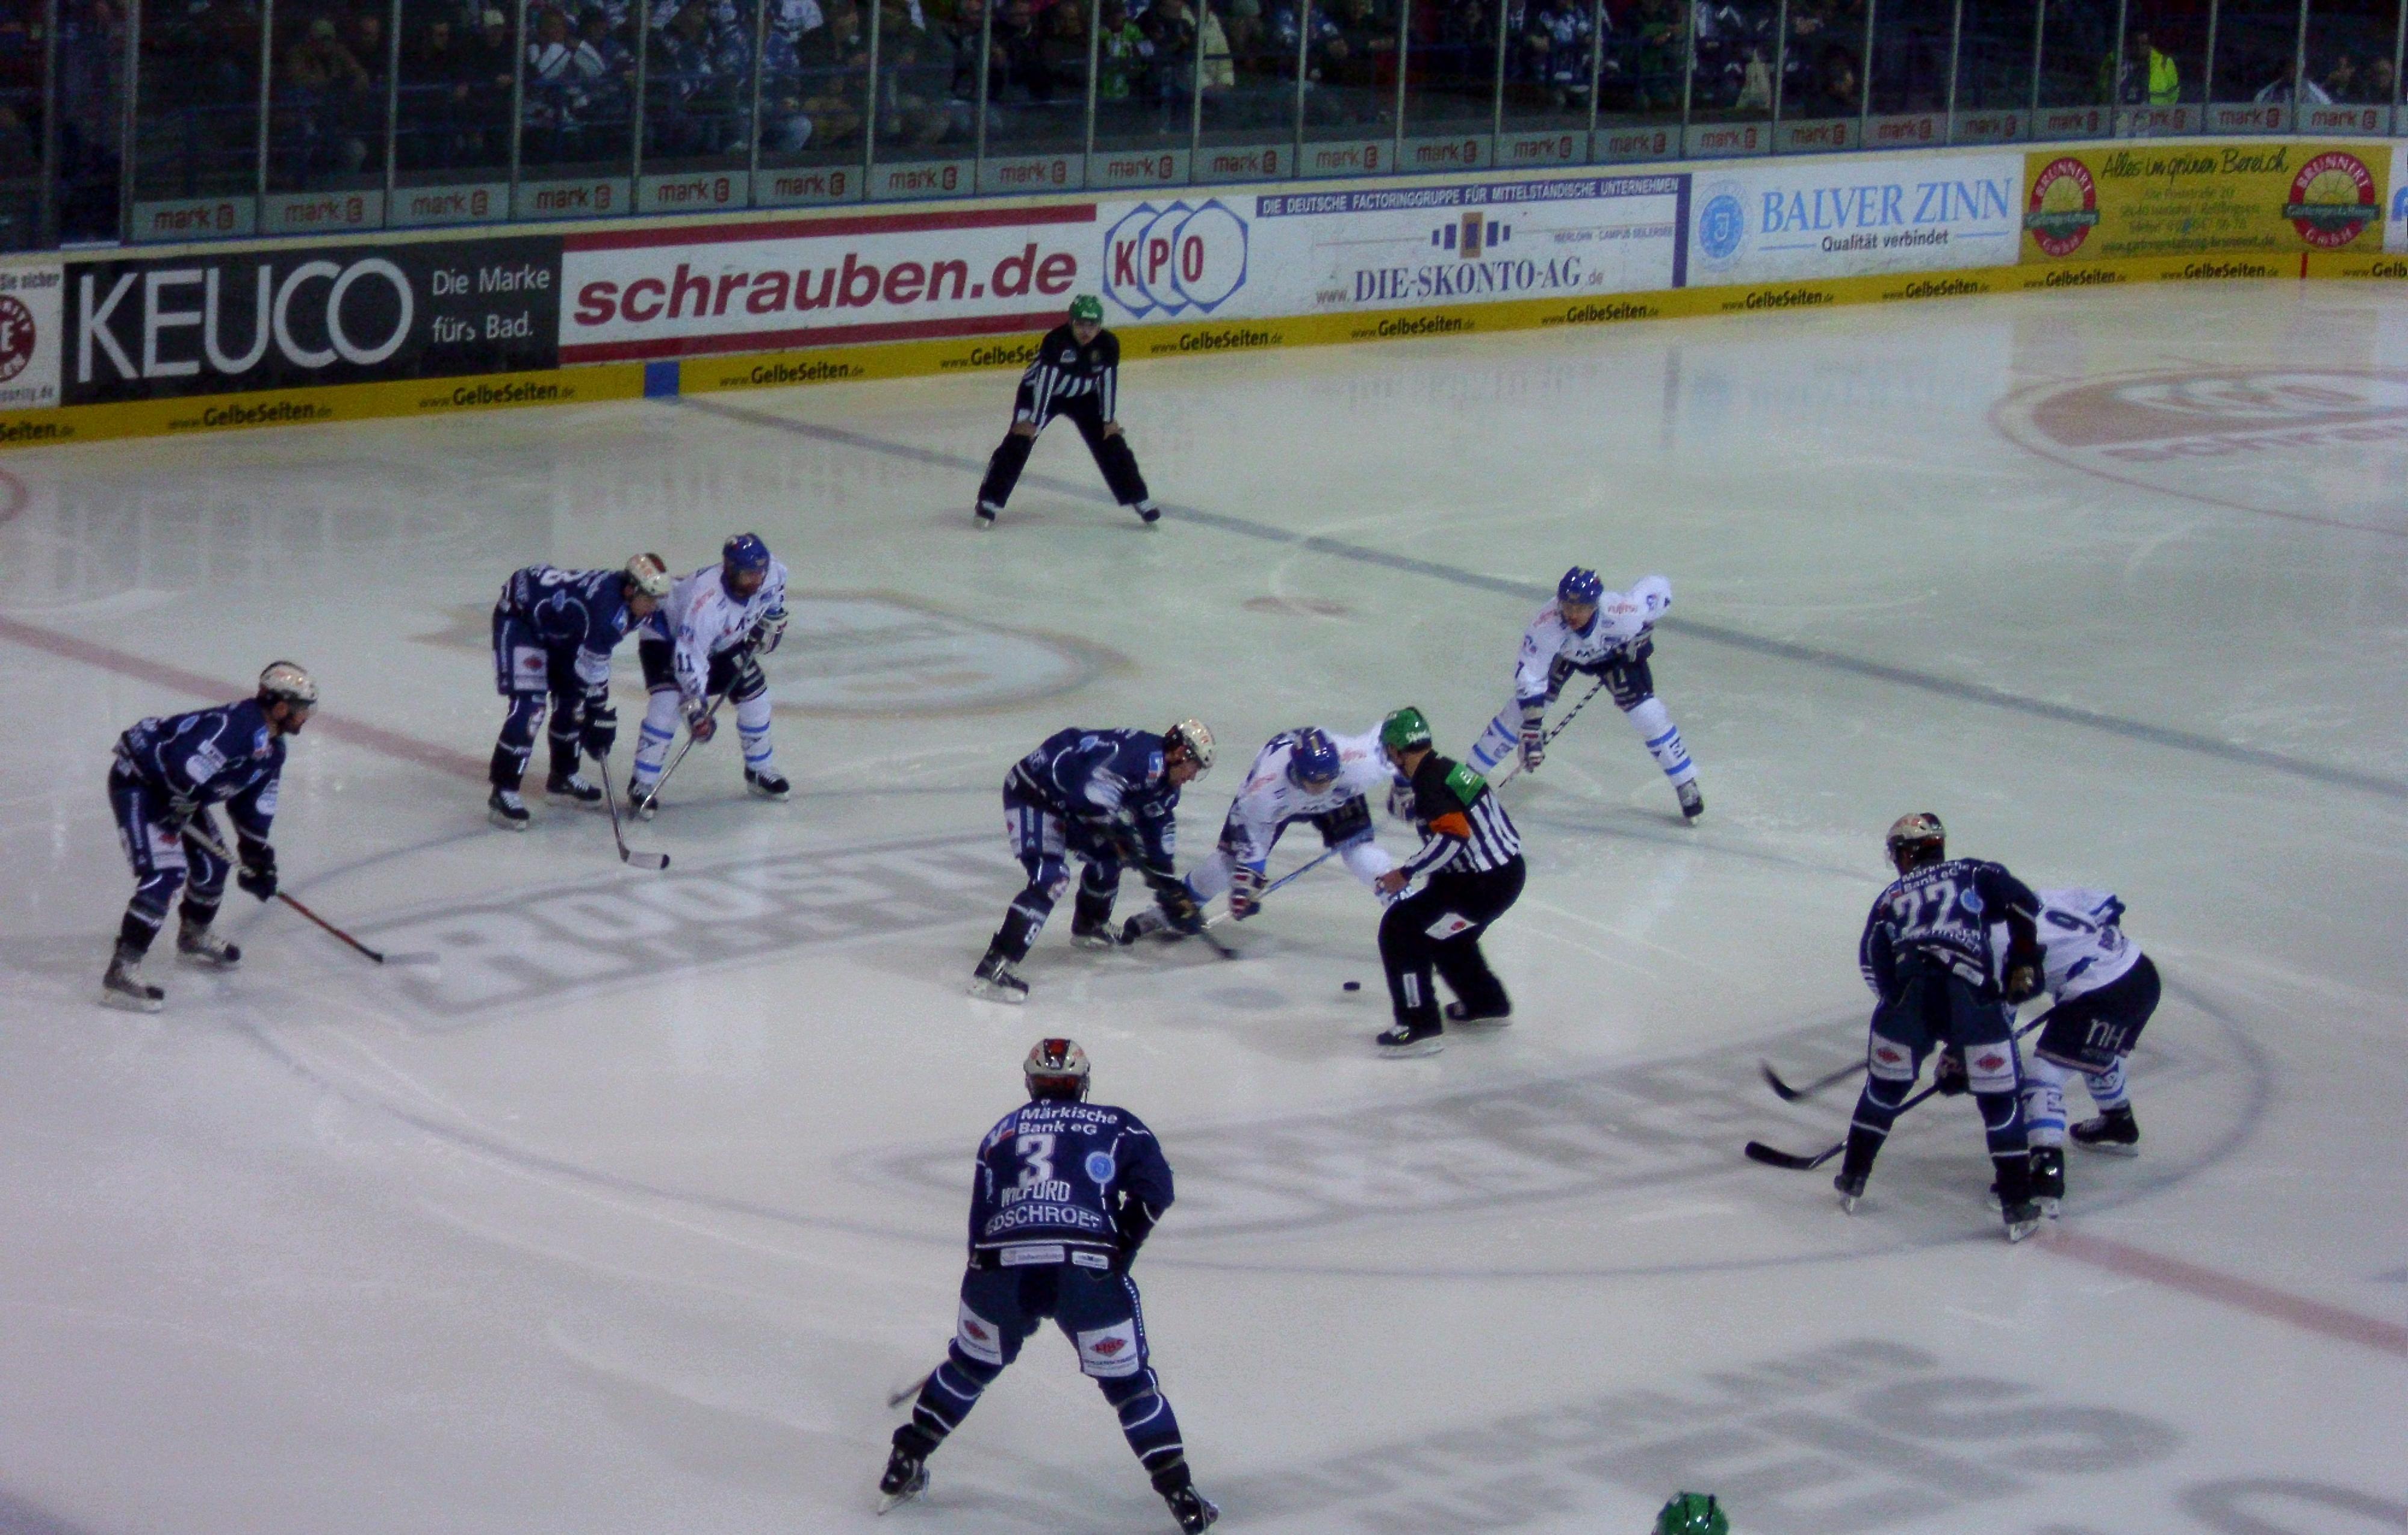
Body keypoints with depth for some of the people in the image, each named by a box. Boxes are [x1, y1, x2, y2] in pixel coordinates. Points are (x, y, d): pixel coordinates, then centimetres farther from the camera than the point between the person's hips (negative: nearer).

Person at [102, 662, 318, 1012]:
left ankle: (194, 937, 45)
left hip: (177, 792, 11)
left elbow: (254, 809, 16)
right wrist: (179, 807, -23)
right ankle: (121, 972, -24)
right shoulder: (238, 727, -28)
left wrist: (258, 857, 14)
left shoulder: (271, 750, 7)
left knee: (212, 862, 19)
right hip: (138, 783, -11)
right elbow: (187, 764, -36)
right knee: (165, 874, -21)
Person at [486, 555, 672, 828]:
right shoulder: (607, 605, -36)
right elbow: (591, 667, -30)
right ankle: (503, 792, -11)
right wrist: (602, 714, -23)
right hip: (518, 618, -10)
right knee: (528, 707, -17)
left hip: (554, 627, 10)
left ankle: (563, 776, 31)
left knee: (572, 698, 12)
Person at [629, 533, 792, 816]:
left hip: (724, 640, 7)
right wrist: (695, 707, -46)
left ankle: (761, 771, 23)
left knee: (754, 692, 2)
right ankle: (643, 785, -19)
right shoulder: (706, 602, -44)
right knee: (669, 700, -26)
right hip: (667, 635, -7)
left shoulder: (771, 572, -24)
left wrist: (772, 621, 3)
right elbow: (689, 657, -43)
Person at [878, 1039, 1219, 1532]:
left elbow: (980, 1220, 22)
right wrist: (1124, 1243, 13)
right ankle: (1180, 1494, 6)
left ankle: (902, 1468, 31)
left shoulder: (1003, 1131, 25)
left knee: (971, 1365, 26)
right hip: (1088, 1269, -2)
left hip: (1002, 1268, 2)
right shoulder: (1115, 1125, 18)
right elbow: (1154, 1186, 3)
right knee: (1129, 1381, 12)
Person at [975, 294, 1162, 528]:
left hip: (1083, 396, 4)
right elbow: (1045, 380, -34)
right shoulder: (1056, 340, -32)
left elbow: (1108, 381, -11)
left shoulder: (1109, 344, -20)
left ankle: (1139, 499, 9)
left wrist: (1109, 419, -10)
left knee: (1111, 443, -3)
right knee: (1019, 441, -18)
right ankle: (990, 500, -13)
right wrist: (1033, 421, -34)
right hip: (1038, 392, -4)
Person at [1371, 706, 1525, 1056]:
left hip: (1485, 884, -10)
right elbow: (1402, 810, 28)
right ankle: (1487, 1003, 45)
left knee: (1401, 928, -7)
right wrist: (1404, 776, 11)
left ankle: (1420, 1027, -9)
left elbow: (1453, 835, -28)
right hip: (1508, 872, 10)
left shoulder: (1429, 781, -16)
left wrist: (1406, 873, -21)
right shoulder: (1442, 769, 14)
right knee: (1443, 932, 31)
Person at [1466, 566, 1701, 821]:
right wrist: (1531, 729, -40)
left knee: (1646, 713, -12)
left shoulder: (1622, 614, -42)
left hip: (1618, 652, 0)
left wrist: (1644, 632, -16)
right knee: (1521, 711, -8)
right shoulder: (1545, 625, -42)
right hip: (1562, 654, 0)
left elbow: (1659, 587, -23)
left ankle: (1687, 786, 7)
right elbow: (1529, 676, -35)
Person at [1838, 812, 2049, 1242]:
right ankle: (2018, 1208, 8)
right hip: (1971, 993, -1)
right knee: (2000, 1099, 10)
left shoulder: (1889, 899, 26)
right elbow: (2023, 904, 7)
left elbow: (1874, 965, 17)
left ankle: (1852, 1180, 32)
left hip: (1908, 994, 1)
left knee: (1884, 1087, 24)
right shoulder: (1974, 873, 23)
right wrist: (2023, 964, 12)